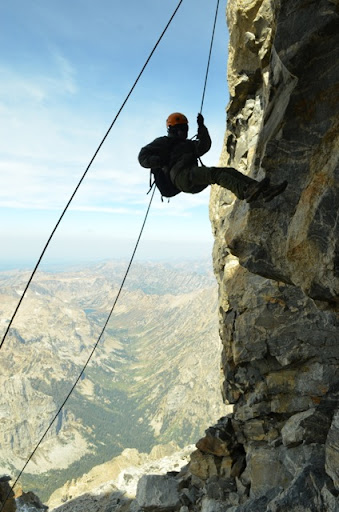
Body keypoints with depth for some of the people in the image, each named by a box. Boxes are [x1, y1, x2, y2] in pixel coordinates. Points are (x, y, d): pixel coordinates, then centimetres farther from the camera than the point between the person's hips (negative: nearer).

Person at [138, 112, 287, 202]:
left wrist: (201, 127, 13)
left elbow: (204, 146, 21)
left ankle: (265, 191, -26)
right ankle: (245, 192, -55)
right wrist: (163, 160, -14)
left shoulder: (188, 144, 36)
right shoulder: (162, 142, 15)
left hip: (194, 182, 8)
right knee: (215, 172, -31)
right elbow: (143, 157, 3)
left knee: (229, 171, -11)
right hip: (180, 175, -7)